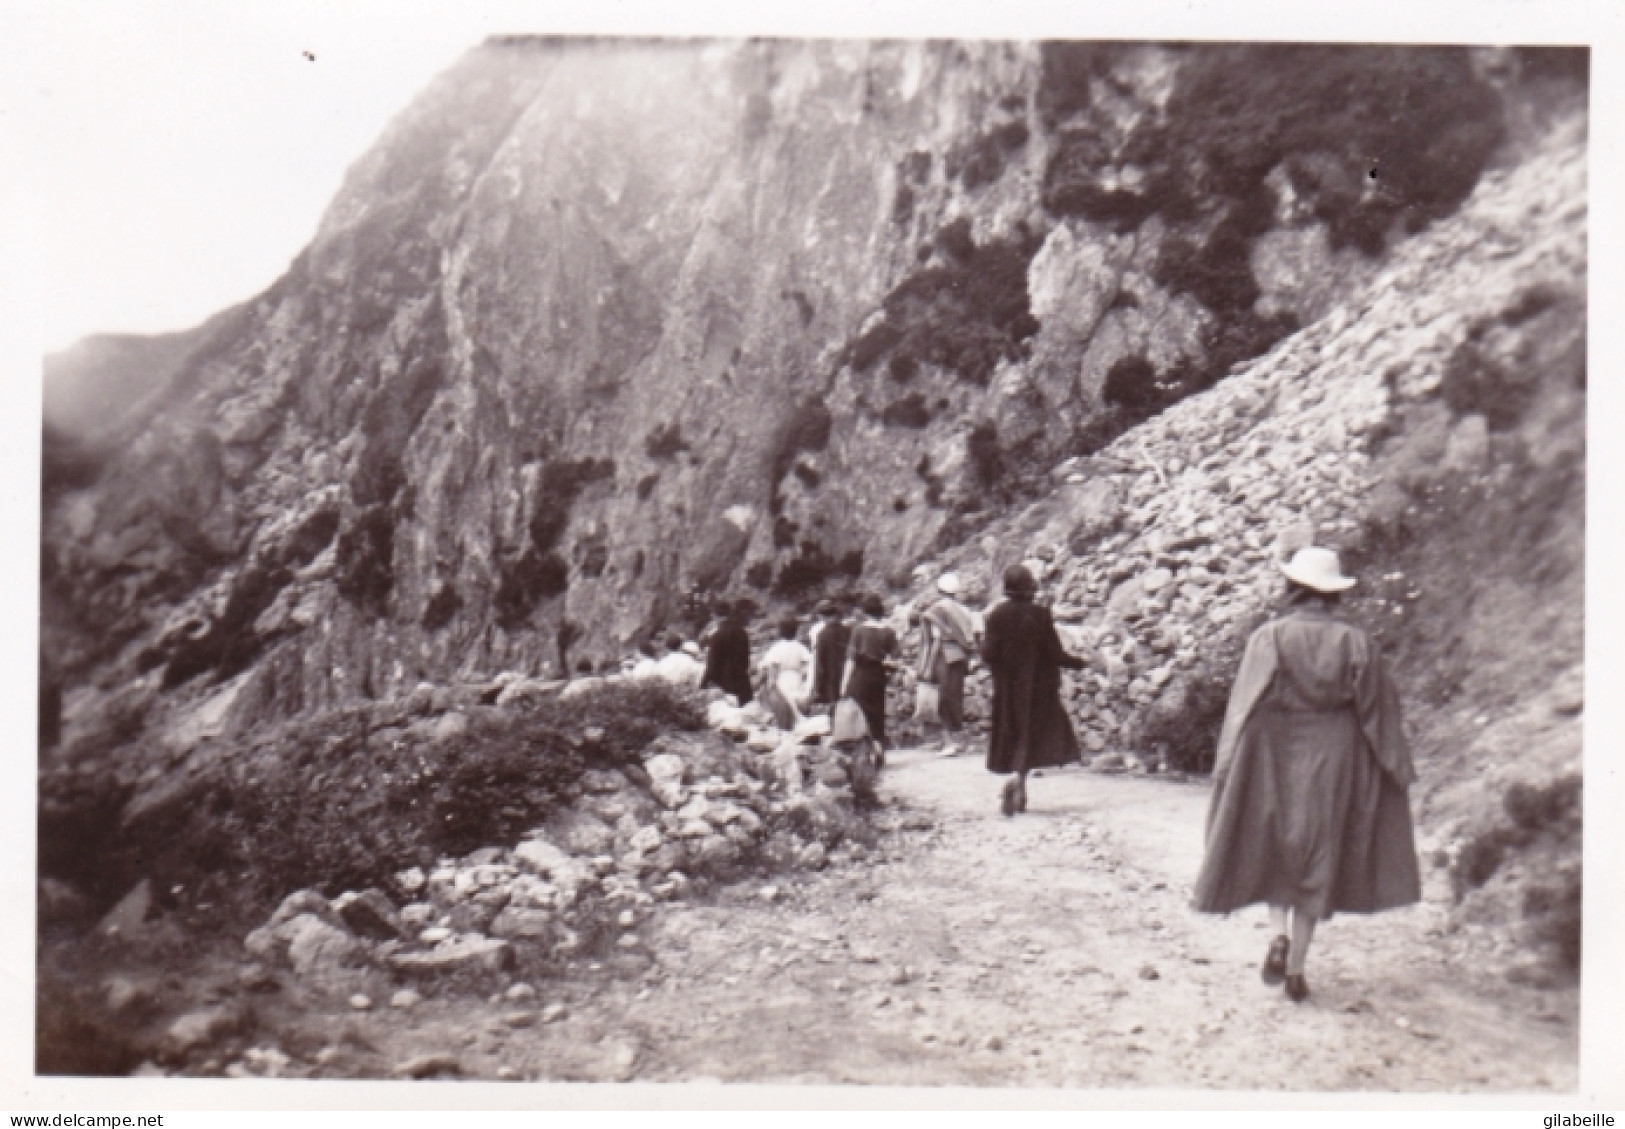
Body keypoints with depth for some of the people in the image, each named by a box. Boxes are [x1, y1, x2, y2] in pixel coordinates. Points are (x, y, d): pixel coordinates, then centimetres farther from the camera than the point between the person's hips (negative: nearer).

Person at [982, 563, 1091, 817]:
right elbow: (1055, 654, -11)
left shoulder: (997, 615, -6)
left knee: (1011, 736, 14)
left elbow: (988, 653, -7)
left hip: (1006, 688, 3)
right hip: (1036, 686, -3)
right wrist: (1081, 663, 5)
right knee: (1031, 734, 5)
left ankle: (1019, 795, 19)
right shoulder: (1040, 615, -13)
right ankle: (1018, 779, -19)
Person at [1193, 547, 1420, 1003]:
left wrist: (1227, 772, -7)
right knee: (1317, 856, 10)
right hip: (1332, 760, 1)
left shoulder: (1269, 638, -8)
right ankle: (1296, 968, 11)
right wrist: (1398, 773, 11)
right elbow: (1378, 713, 2)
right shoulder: (1356, 643, -2)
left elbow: (1245, 712, -11)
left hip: (1275, 757, -1)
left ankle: (1280, 933, -5)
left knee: (1270, 846, 17)